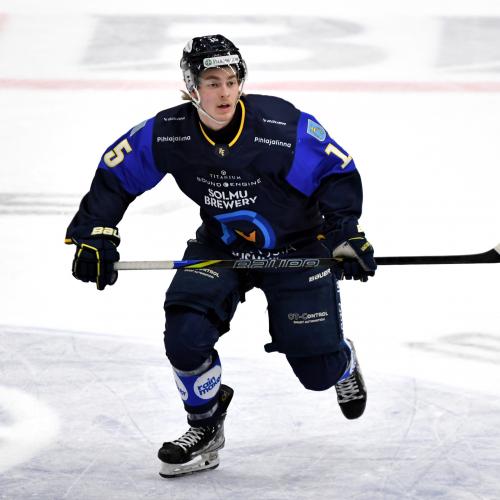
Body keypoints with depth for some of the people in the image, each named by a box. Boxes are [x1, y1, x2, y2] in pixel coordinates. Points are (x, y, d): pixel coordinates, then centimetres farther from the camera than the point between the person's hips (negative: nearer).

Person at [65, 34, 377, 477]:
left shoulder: (284, 127, -28)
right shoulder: (168, 134, -19)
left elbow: (337, 171, -17)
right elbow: (116, 174, -6)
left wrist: (346, 233, -24)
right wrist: (95, 235, -13)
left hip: (297, 249, -2)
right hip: (220, 248, 2)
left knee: (318, 369, -2)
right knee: (185, 333, -20)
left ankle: (343, 364, 40)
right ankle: (206, 427, 8)